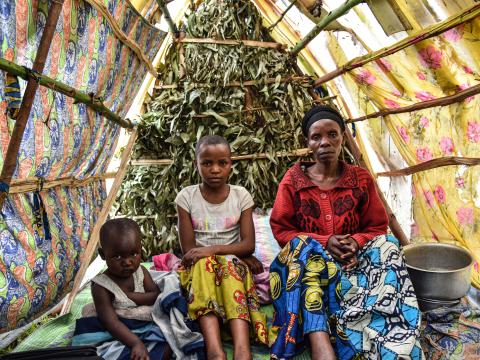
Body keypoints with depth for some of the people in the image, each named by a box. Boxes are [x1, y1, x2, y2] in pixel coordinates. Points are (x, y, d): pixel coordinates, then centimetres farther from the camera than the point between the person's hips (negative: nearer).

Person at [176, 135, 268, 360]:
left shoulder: (241, 195, -1)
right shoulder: (186, 197, -4)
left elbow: (249, 244, -8)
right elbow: (188, 249, -8)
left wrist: (213, 249, -24)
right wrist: (238, 254, -14)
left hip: (233, 264, 1)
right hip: (199, 267, 0)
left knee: (229, 263, -34)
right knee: (203, 264, -34)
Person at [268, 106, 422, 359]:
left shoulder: (361, 179, 4)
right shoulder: (293, 179, 0)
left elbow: (377, 227, 5)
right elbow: (280, 229, -3)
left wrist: (355, 242, -18)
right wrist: (324, 242, -18)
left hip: (353, 259, 2)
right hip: (304, 259, -1)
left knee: (387, 245, -26)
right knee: (305, 248, -34)